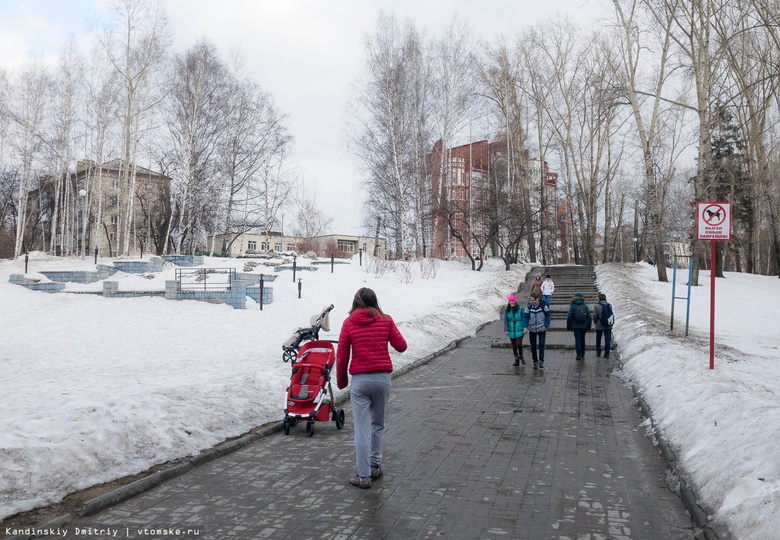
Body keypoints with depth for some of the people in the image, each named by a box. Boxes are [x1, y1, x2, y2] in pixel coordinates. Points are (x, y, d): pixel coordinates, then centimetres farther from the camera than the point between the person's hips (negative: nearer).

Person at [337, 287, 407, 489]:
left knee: (362, 430, 2)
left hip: (360, 380, -2)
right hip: (383, 378, 2)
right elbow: (401, 346, 6)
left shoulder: (349, 323, 0)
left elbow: (341, 355, 1)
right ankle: (375, 466, 26)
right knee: (378, 424, 20)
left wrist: (341, 380, 14)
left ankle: (364, 476, 6)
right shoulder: (386, 321, 2)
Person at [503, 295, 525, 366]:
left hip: (519, 331, -3)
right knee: (514, 346, 10)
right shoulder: (507, 310, 1)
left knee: (519, 344, -13)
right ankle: (516, 360, 23)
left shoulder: (520, 309, -5)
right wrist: (506, 329, -8)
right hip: (511, 331, 3)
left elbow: (523, 319, -1)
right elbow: (505, 321, 2)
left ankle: (521, 356, 15)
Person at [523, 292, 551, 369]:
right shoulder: (528, 308, -5)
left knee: (541, 345, -11)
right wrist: (525, 327, -25)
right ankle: (535, 362, 17)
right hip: (532, 330, 2)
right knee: (533, 346, 6)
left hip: (541, 329, -2)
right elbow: (525, 318, -9)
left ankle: (541, 361, 2)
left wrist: (546, 326, -10)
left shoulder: (543, 306, -7)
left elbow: (547, 317, 0)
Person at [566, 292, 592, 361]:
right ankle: (582, 355, 22)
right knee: (582, 339, 15)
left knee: (577, 340, -1)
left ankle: (579, 355, -11)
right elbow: (589, 316, 0)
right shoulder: (585, 306, 0)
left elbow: (569, 317, -5)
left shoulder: (572, 306, -5)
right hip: (584, 326, 3)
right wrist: (588, 326, 8)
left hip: (575, 326, -3)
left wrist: (568, 327, 4)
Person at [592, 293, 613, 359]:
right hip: (608, 325, 1)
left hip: (599, 325, -1)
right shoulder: (609, 305, -2)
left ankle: (598, 352, 25)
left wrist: (595, 322, 5)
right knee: (608, 339, 4)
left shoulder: (596, 305, -12)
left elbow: (594, 316, -12)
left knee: (598, 339, 17)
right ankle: (607, 353, 1)